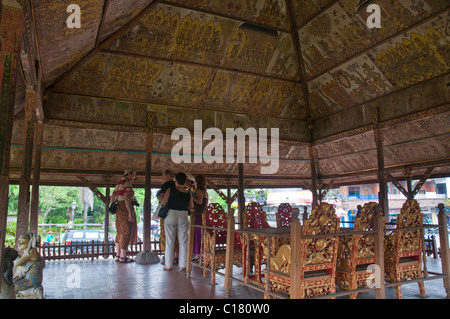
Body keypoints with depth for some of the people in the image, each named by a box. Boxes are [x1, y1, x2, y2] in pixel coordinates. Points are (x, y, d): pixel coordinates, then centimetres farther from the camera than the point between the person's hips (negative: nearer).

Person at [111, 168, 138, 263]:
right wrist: (130, 213, -23)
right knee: (126, 232, -5)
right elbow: (127, 198, -22)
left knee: (120, 232, 13)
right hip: (126, 209, -10)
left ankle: (118, 255, 17)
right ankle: (123, 257, -2)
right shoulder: (127, 183, -13)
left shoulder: (119, 183, 18)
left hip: (119, 209, 10)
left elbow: (112, 197, 20)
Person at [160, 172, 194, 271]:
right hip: (183, 218, 2)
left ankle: (168, 265, 9)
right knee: (183, 242, 8)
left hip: (170, 216, -2)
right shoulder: (188, 194, -1)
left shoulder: (170, 190, -10)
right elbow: (191, 207, 9)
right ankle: (183, 264, 10)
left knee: (169, 242, 5)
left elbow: (163, 203, -9)